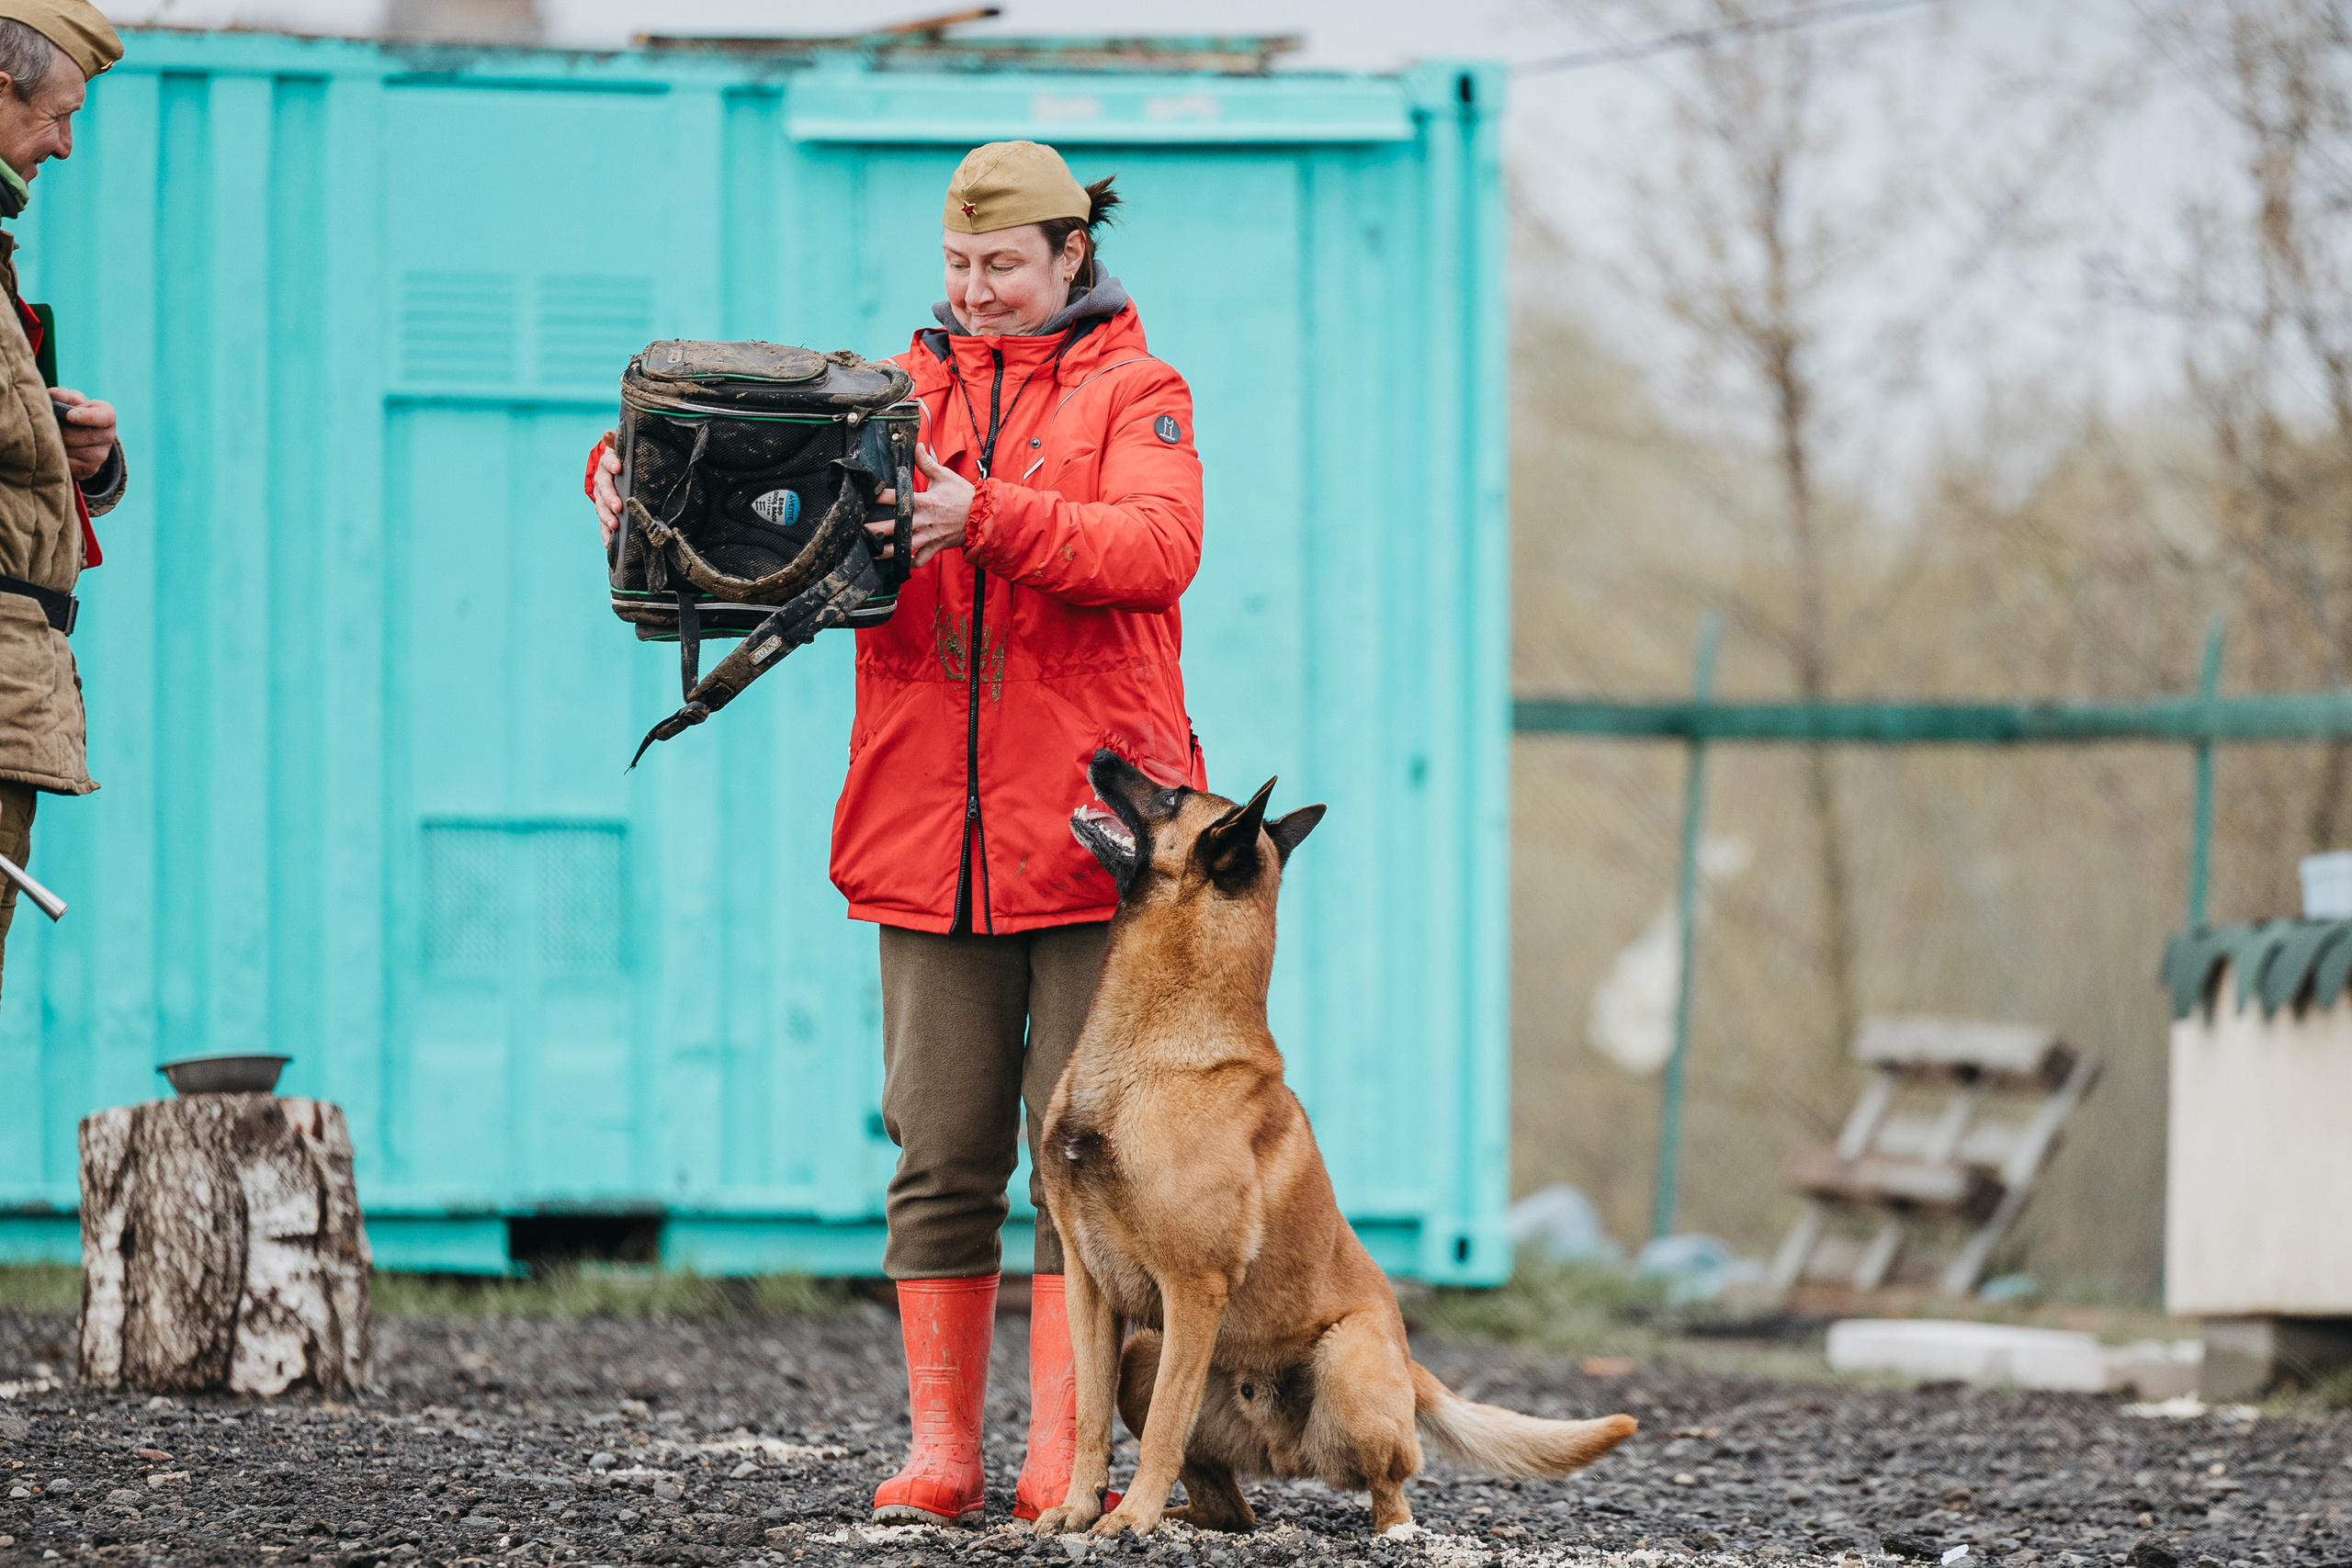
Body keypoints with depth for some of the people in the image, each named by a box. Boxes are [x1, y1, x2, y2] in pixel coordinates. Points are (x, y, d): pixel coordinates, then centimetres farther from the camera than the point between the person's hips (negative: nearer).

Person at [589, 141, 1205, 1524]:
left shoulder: (1135, 393, 5)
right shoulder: (900, 388, 15)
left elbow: (1159, 546, -13)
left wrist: (986, 517, -26)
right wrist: (632, 470, -15)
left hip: (1087, 827, -3)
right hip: (932, 829, 3)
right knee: (942, 1157, 3)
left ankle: (1061, 1460, -1)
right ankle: (941, 1453, 7)